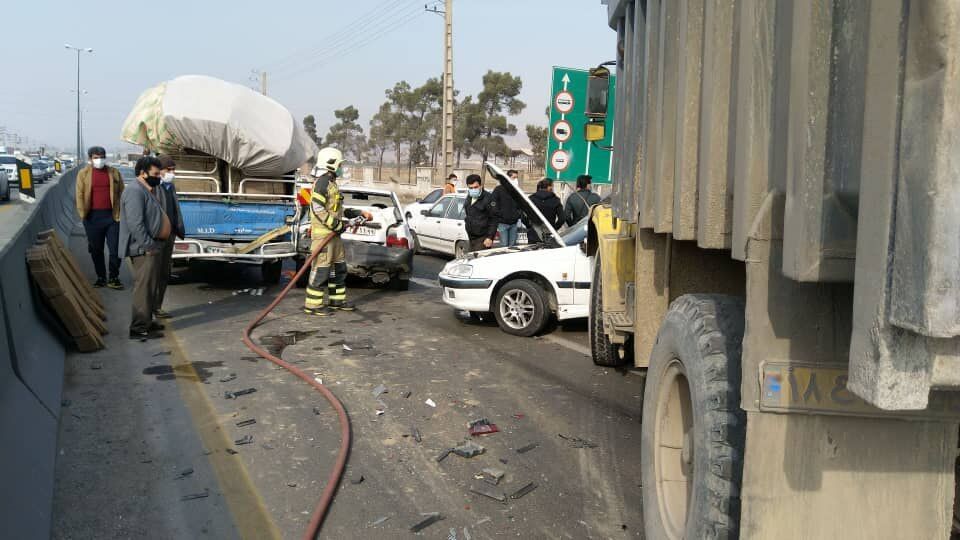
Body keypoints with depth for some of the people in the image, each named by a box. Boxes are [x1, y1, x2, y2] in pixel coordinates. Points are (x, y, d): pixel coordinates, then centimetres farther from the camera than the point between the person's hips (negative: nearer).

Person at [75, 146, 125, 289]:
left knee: (115, 249, 0)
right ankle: (101, 277, 21)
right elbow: (80, 195, 2)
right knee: (96, 250, 9)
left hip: (112, 216, 0)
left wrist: (121, 212, -1)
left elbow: (121, 193, 6)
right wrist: (83, 213, -5)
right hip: (93, 217, 0)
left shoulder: (114, 173, 7)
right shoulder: (83, 174, 4)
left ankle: (113, 278, 12)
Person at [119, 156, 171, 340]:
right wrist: (149, 246, -23)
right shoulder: (135, 192, -15)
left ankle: (146, 322, 27)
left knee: (150, 286, 17)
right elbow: (135, 224, -23)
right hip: (143, 249, -11)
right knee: (144, 287, -9)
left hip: (151, 248, 11)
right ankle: (139, 328, -6)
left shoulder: (147, 190, 18)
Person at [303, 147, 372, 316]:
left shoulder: (331, 183, 20)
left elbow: (338, 209, 26)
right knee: (321, 268, -9)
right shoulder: (322, 182, -13)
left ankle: (337, 299, 26)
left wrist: (360, 213, 23)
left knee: (339, 267, 16)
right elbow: (317, 209, -21)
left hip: (334, 234, 11)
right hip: (323, 233, -11)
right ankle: (313, 304, -4)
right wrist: (337, 225, -20)